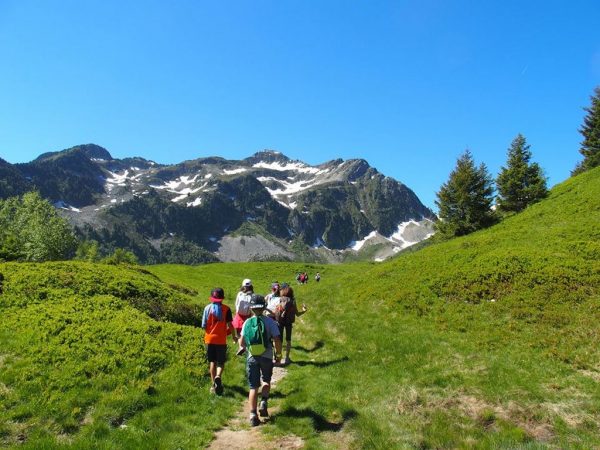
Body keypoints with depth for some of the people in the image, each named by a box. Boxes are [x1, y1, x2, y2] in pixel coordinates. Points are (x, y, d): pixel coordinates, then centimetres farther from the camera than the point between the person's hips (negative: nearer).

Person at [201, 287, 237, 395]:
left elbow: (204, 325, -3)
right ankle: (218, 376, -19)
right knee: (221, 362, 9)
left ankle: (213, 384, 13)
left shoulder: (207, 308, -4)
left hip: (210, 339, 2)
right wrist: (234, 336, 9)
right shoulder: (226, 309, -7)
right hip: (221, 340, -1)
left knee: (212, 361, 14)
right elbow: (230, 325, -7)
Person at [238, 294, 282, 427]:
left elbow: (242, 341, 9)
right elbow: (277, 340, -10)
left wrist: (242, 348, 31)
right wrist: (278, 354, 6)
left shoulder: (247, 323, -1)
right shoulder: (269, 322, -9)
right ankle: (263, 403, 6)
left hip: (252, 357, 1)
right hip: (267, 356, -1)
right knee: (266, 381, 24)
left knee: (253, 387, 7)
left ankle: (253, 415, 2)